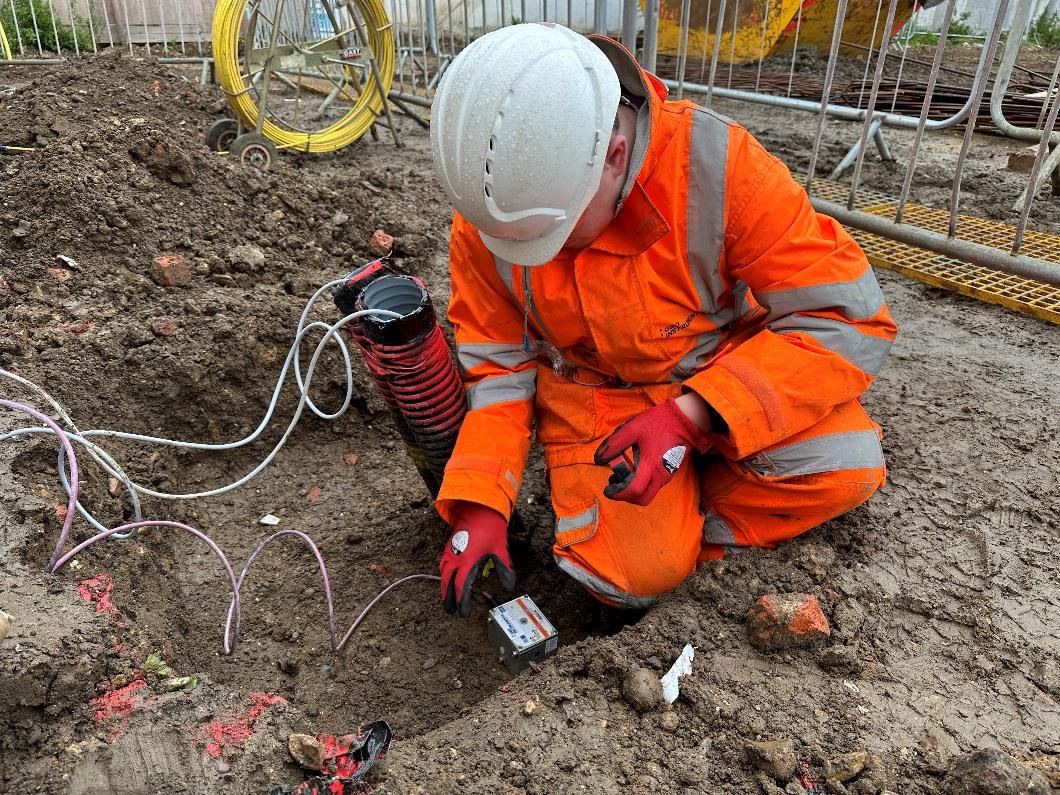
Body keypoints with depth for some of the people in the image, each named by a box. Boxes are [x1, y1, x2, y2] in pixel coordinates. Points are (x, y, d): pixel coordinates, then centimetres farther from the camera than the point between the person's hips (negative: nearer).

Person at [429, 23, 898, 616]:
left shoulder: (719, 165, -26)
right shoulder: (488, 214, -16)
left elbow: (850, 319, -23)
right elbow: (494, 363, -5)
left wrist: (690, 415, -34)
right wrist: (479, 505, -14)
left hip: (718, 374, 0)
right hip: (592, 399, 1)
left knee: (846, 466, -25)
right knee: (627, 577, -20)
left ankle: (691, 531, 0)